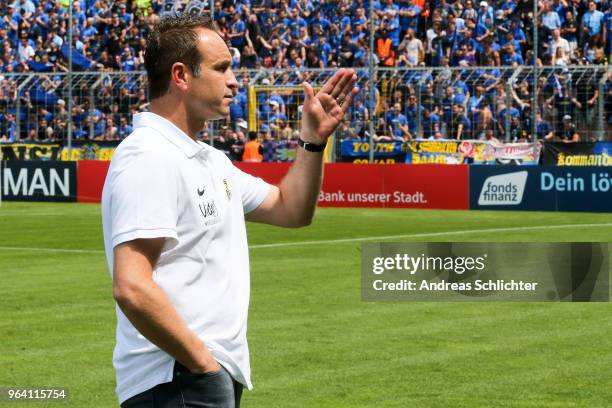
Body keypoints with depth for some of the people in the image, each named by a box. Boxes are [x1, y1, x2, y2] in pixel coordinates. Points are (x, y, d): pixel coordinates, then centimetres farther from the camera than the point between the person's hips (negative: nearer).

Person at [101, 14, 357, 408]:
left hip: (217, 376, 10)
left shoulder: (208, 159, 16)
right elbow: (132, 288, -25)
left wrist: (314, 139, 14)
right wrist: (203, 363, -19)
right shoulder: (149, 158, -16)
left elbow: (290, 209, 27)